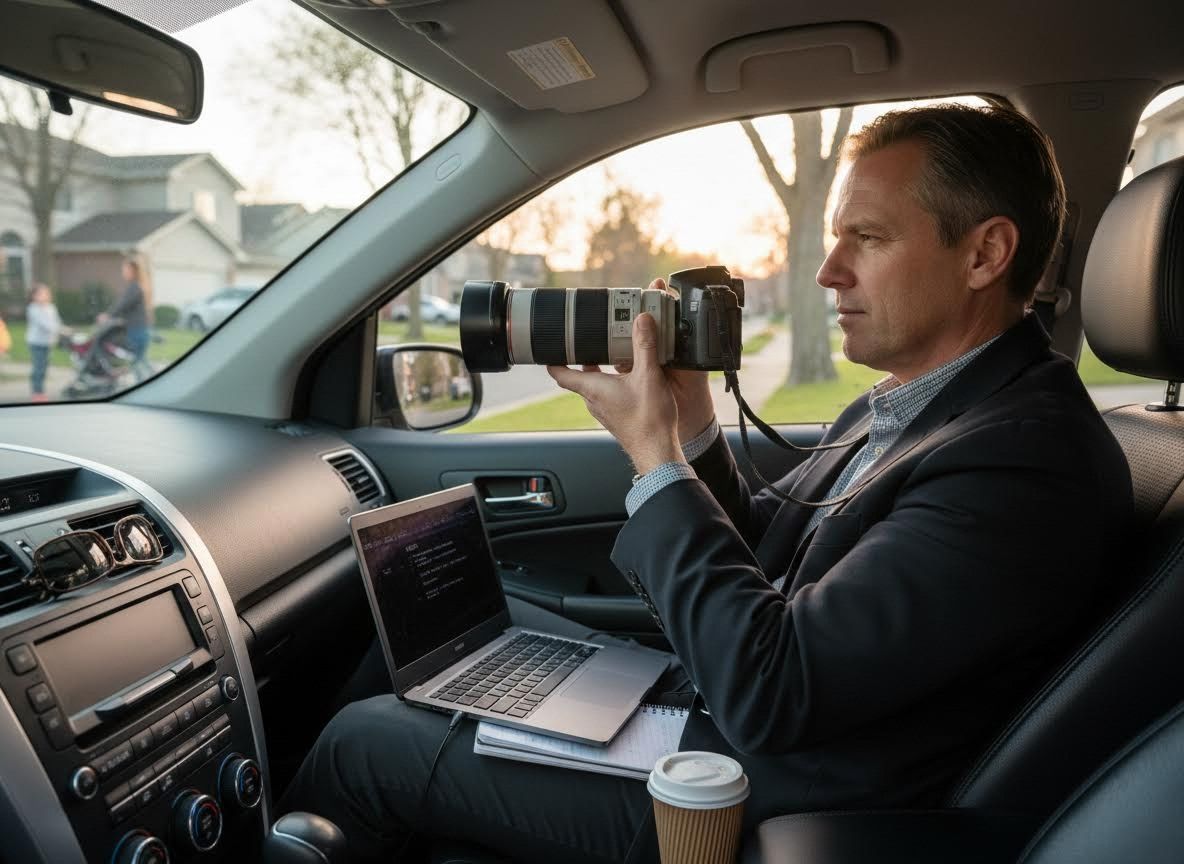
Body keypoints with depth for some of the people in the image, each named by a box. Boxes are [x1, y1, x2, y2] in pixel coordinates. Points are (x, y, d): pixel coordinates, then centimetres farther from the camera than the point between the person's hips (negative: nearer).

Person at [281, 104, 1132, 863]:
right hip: (715, 712, 9)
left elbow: (765, 691, -29)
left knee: (363, 738, -2)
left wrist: (653, 453, -22)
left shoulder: (1026, 456, -25)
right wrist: (689, 421, -6)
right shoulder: (897, 403, 5)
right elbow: (753, 558, 10)